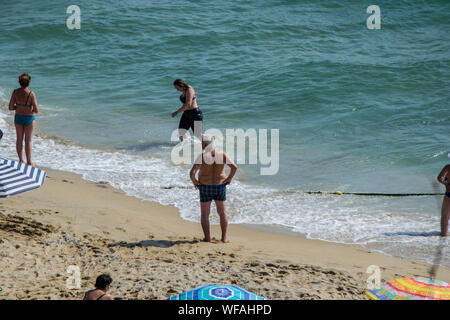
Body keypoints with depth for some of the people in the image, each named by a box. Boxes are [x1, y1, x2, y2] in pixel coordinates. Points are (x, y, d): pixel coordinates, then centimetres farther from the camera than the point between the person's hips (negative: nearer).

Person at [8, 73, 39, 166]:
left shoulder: (15, 92, -12)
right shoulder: (31, 94, -23)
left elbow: (10, 107, -9)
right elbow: (36, 110, -21)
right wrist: (34, 109, 3)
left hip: (18, 117, 4)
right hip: (29, 118, -4)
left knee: (19, 139, 17)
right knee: (28, 141, 8)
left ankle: (20, 160, 27)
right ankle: (29, 162, 18)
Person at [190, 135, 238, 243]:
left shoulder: (202, 157, -18)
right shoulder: (222, 154, -9)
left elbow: (192, 172, -26)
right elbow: (234, 167, -11)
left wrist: (194, 181, -7)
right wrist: (229, 178, 3)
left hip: (205, 187, -3)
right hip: (220, 186, 3)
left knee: (205, 214, 11)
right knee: (222, 212, 16)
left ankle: (207, 238, 10)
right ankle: (224, 237, 16)